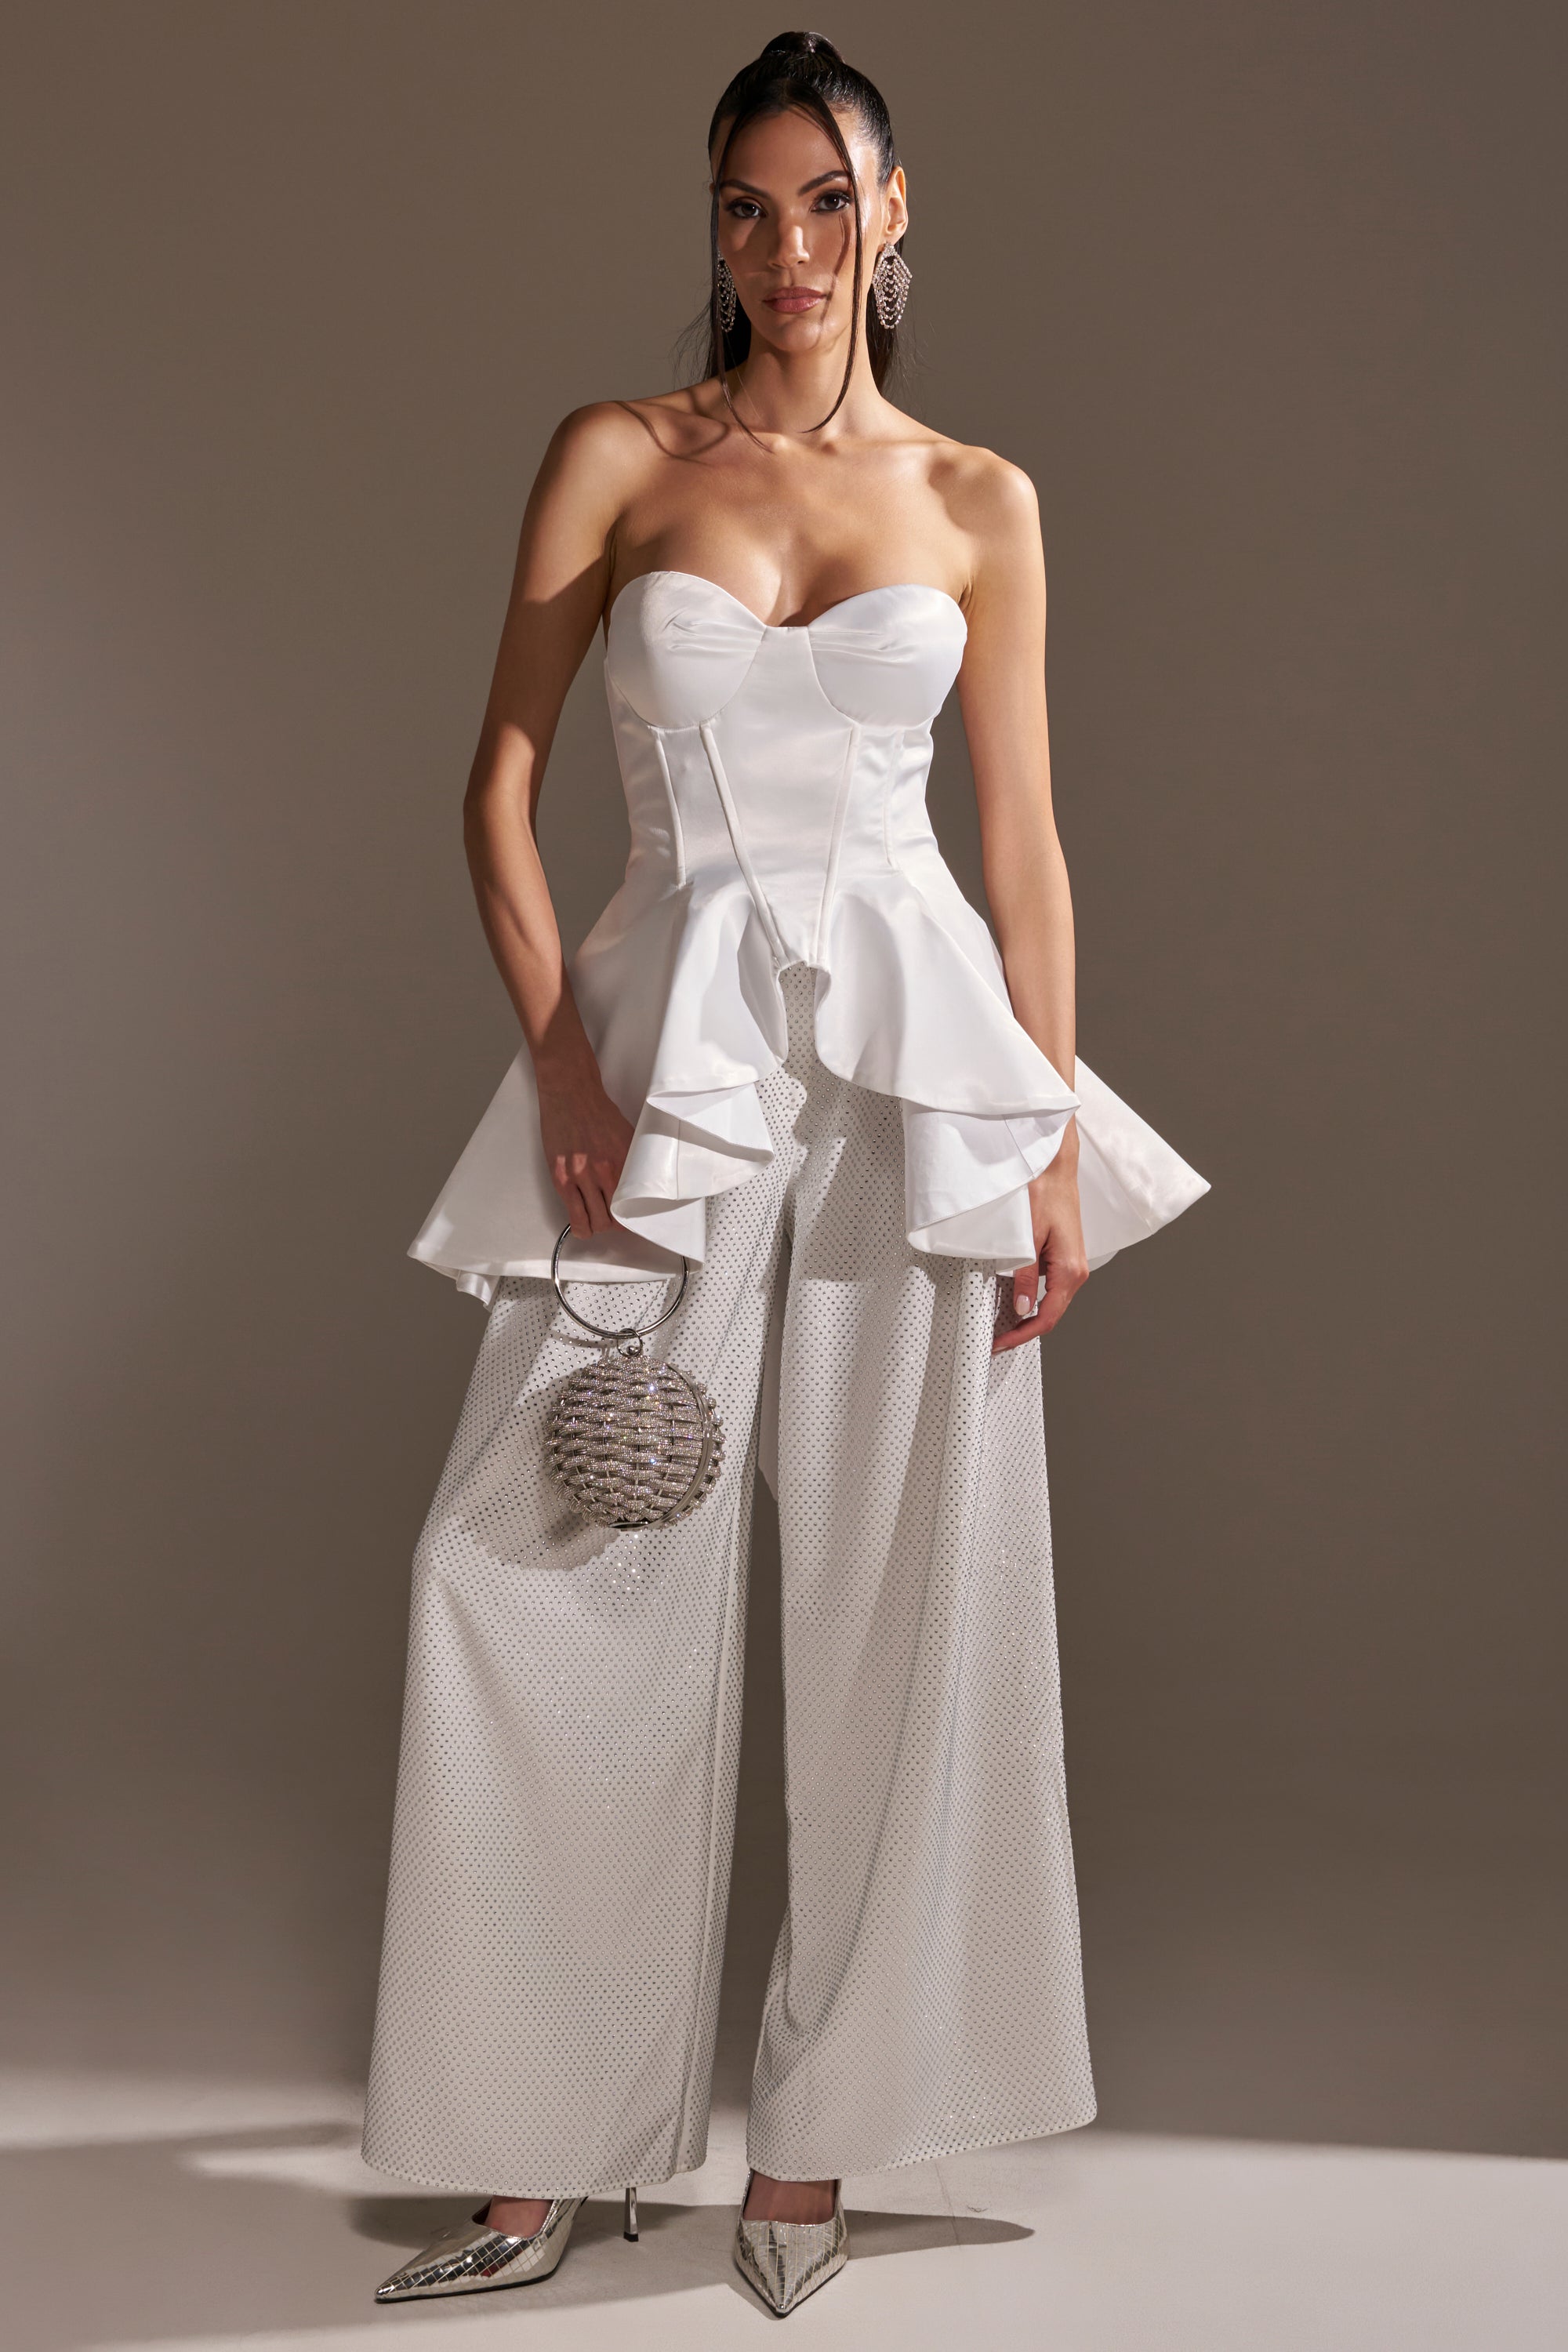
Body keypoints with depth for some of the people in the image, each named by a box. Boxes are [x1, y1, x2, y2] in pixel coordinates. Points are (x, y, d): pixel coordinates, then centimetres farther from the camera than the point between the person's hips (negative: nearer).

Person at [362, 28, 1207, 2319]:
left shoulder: (980, 501, 9)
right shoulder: (617, 457, 6)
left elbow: (1025, 837, 8)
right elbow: (502, 775, 3)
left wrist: (1055, 1139, 1)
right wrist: (562, 1058, -9)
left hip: (915, 1049, 1)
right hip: (666, 1039, 0)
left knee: (895, 1599, 2)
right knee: (539, 1575, -4)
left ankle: (814, 2126, 19)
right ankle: (551, 2144, 12)